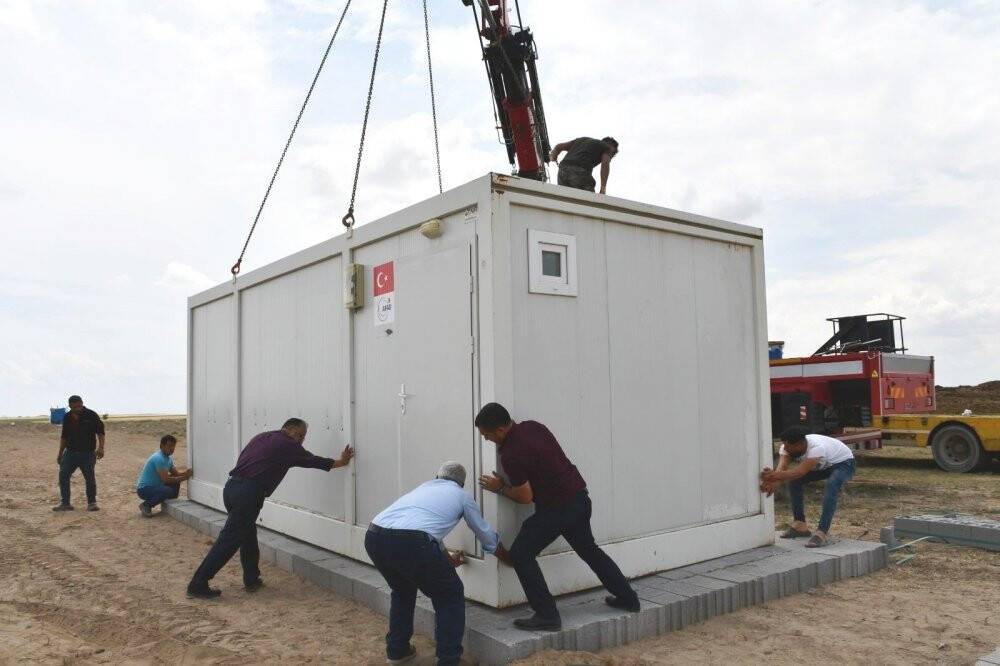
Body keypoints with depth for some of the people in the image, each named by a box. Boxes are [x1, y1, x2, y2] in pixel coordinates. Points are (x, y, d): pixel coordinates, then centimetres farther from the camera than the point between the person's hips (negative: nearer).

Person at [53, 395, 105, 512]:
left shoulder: (91, 415, -6)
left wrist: (100, 447, -17)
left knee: (90, 478, -1)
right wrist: (60, 453, 17)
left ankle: (92, 503, 11)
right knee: (63, 476, -1)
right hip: (70, 452, 4)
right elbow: (64, 436, 18)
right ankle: (64, 503, 10)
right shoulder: (67, 418, 7)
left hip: (88, 453, -4)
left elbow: (100, 432, -6)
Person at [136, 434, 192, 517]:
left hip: (154, 486, 9)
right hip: (143, 489, -9)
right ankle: (146, 505, -10)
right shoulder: (158, 458, -24)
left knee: (175, 482, 1)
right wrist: (184, 478, -24)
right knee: (168, 491, -30)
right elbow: (166, 479, -27)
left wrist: (186, 473, -13)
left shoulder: (168, 458, 6)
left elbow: (176, 474, 7)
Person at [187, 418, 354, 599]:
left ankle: (252, 580, 23)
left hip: (232, 486, 8)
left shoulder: (261, 437, 21)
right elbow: (311, 460, 7)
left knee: (248, 535, 19)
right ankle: (198, 585, -2)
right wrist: (340, 462, 16)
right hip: (248, 493, -8)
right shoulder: (288, 445, 2)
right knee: (229, 540, -3)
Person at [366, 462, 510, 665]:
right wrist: (508, 558, 53)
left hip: (374, 536, 6)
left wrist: (448, 558, 66)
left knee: (403, 590, 34)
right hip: (410, 542, -6)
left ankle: (397, 650, 41)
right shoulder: (461, 495, 22)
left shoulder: (424, 487, 36)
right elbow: (488, 536, 34)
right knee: (450, 596, 18)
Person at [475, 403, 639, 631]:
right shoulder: (532, 426, 2)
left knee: (521, 554, 1)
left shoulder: (511, 455, -22)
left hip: (557, 508, -9)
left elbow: (526, 497, -15)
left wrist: (500, 488, 1)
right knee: (589, 550, 26)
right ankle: (627, 597, 36)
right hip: (580, 498, 9)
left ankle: (547, 616, 1)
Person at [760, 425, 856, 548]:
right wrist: (774, 482, -61)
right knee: (794, 481, -8)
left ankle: (822, 533, -35)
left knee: (831, 486, -34)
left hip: (843, 463, -7)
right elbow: (781, 468, -38)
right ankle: (800, 526, 3)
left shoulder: (817, 448, -44)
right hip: (823, 465, 7)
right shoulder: (788, 447, -24)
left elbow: (801, 471, -54)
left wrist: (774, 476, -69)